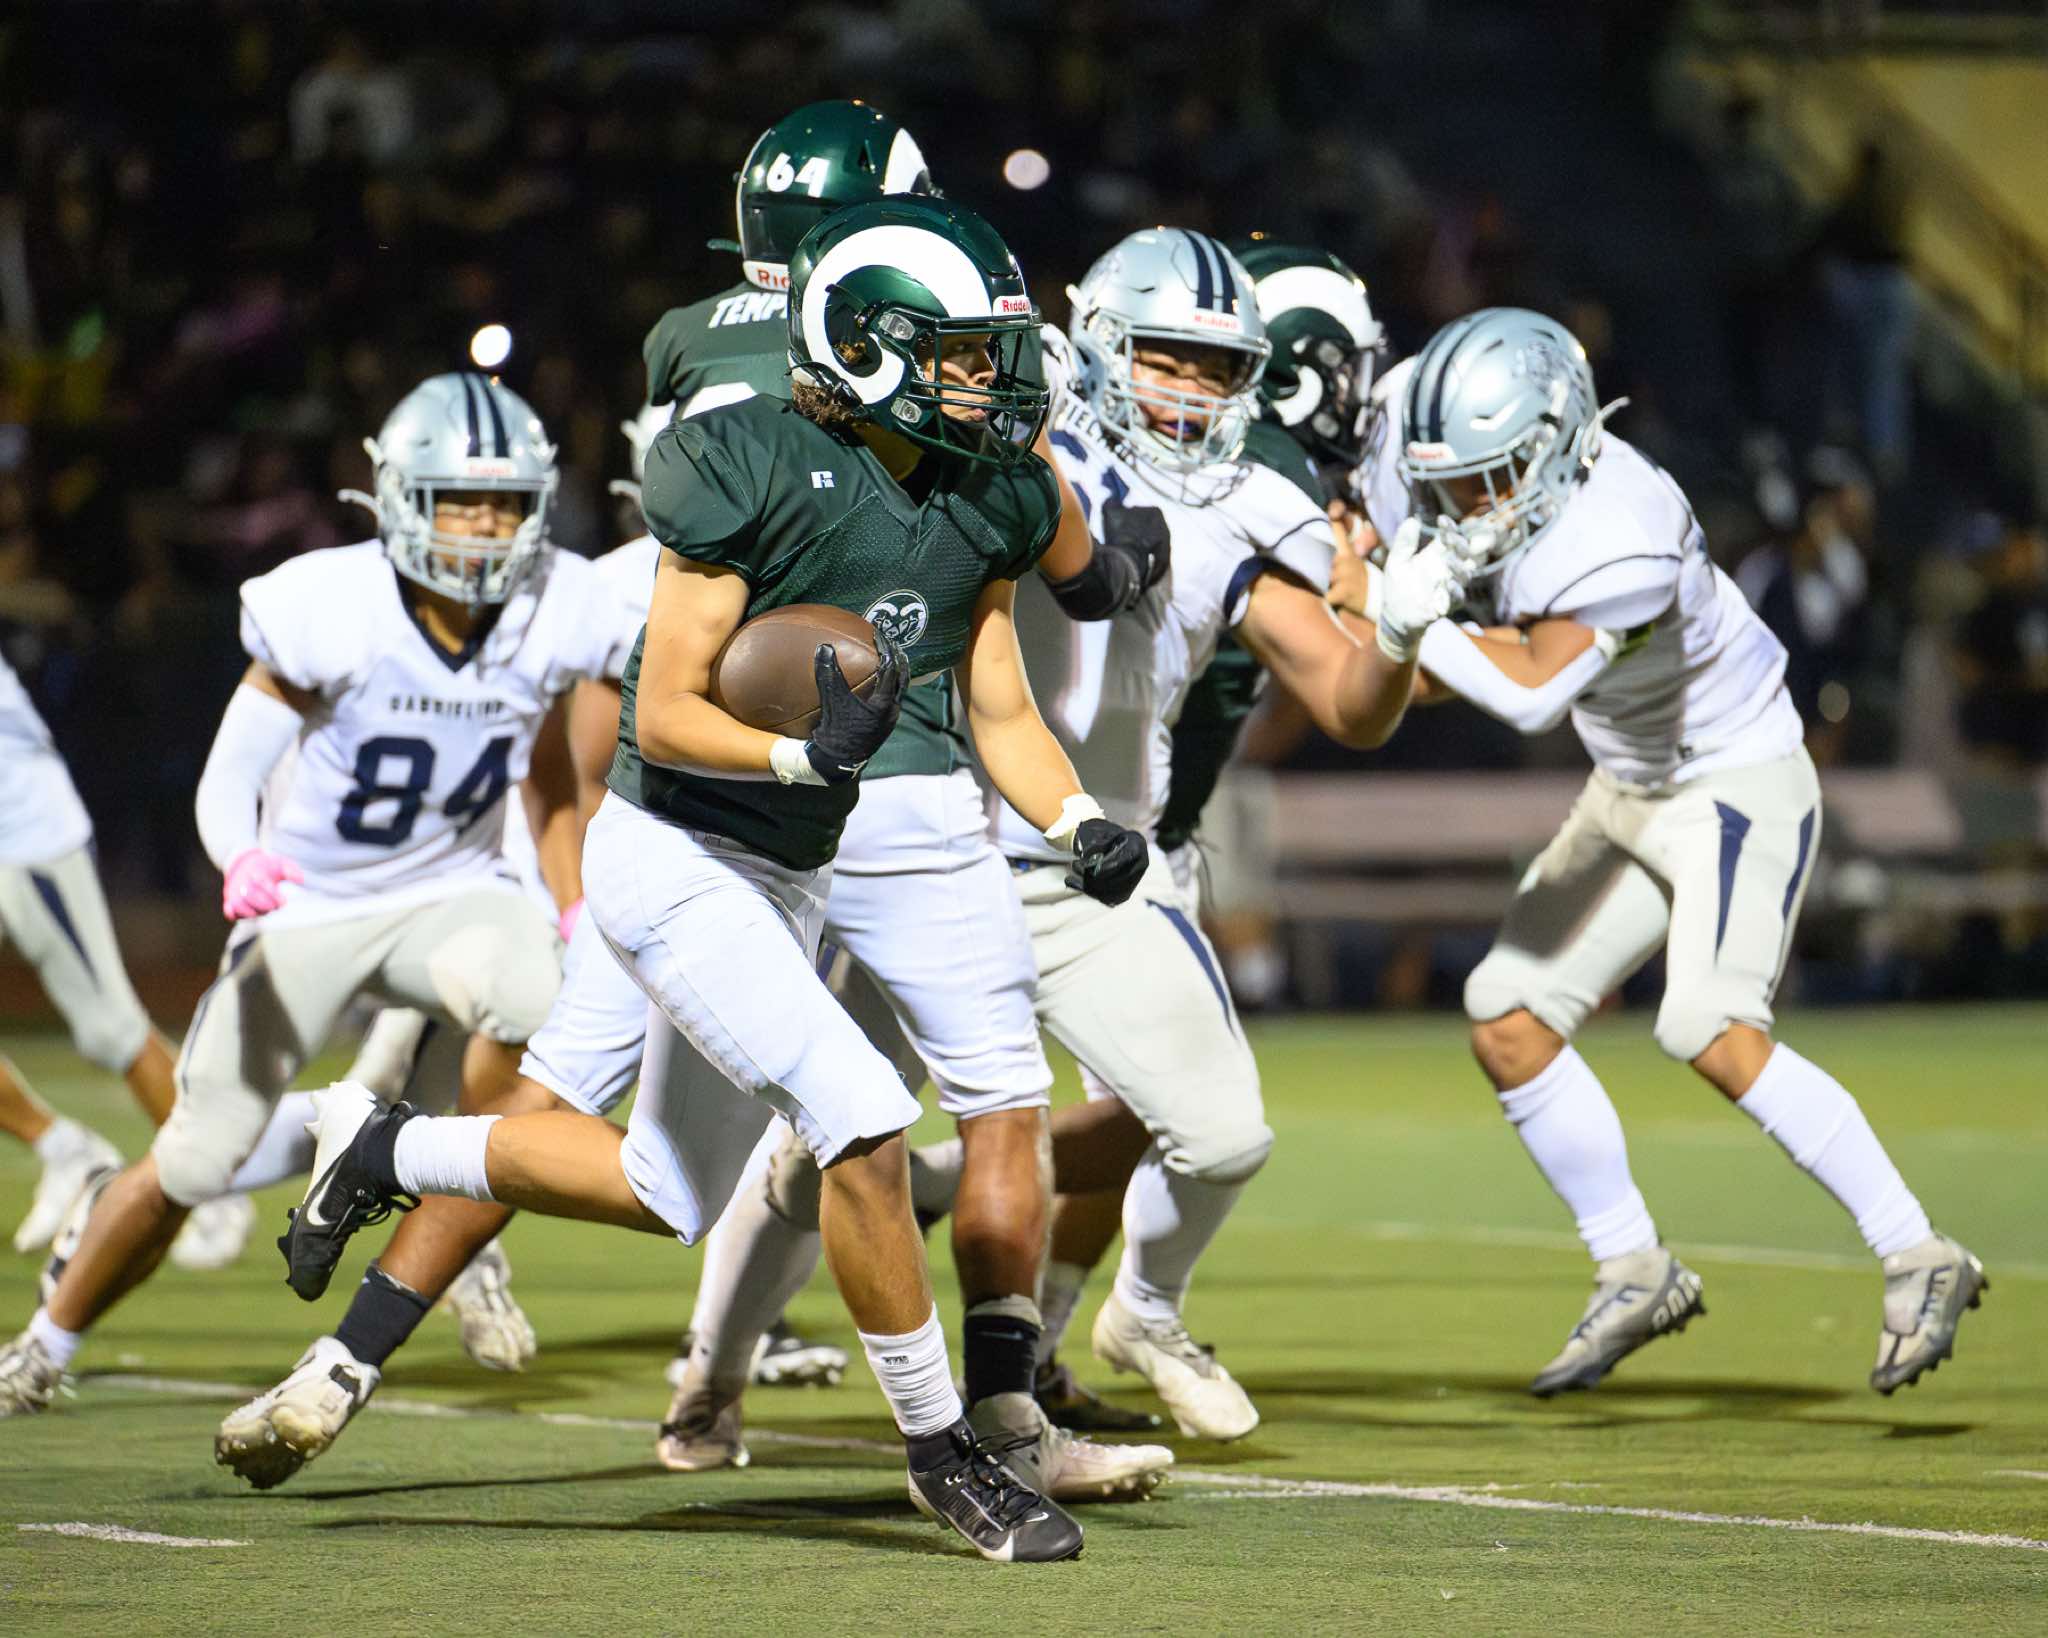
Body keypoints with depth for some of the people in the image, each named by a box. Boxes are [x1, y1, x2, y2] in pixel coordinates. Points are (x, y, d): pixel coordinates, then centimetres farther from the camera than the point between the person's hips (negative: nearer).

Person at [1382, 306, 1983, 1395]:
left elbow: (1533, 690, -41)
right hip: (1628, 796, 9)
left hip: (1739, 785, -9)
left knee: (1711, 1030, -25)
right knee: (1509, 1022, 4)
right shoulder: (1511, 484, -9)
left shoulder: (1620, 539, -33)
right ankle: (1635, 1275, 15)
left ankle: (1919, 1261, -19)